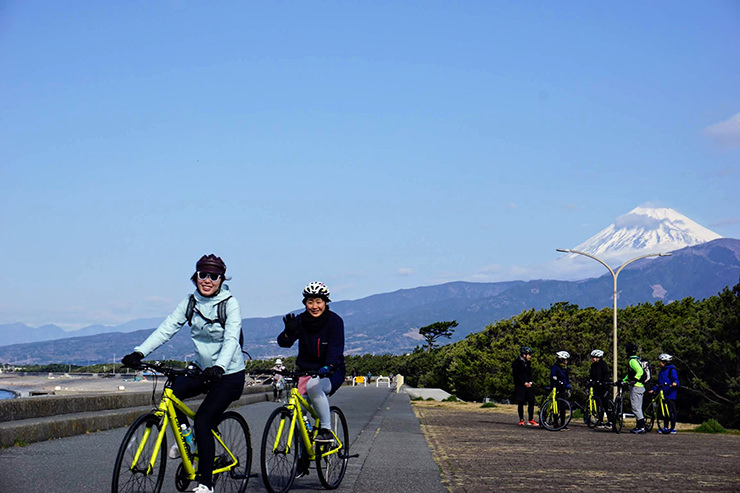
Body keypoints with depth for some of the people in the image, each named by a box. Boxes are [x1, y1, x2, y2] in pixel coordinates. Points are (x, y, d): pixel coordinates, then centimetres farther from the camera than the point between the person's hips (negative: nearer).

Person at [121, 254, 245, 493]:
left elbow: (231, 339, -26)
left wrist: (219, 366, -44)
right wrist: (139, 352, -22)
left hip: (228, 374, -5)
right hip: (201, 369, 5)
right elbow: (166, 328, -8)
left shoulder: (230, 303, -14)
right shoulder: (190, 302, 0)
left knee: (203, 423, -15)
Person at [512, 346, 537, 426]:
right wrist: (524, 383, -16)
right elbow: (517, 375, -12)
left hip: (528, 385, 5)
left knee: (531, 402, -2)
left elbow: (530, 373, 16)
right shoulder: (516, 363, -6)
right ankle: (521, 420, 8)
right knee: (521, 403, -1)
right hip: (520, 386, -5)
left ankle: (530, 420, 2)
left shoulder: (528, 362, 14)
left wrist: (530, 382, -2)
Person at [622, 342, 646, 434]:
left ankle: (641, 427, -11)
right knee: (638, 408, 14)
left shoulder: (633, 361, -13)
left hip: (635, 387, -10)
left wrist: (634, 381, -29)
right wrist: (623, 380, 28)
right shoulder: (637, 360, 19)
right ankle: (639, 426, 18)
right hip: (641, 386, 10)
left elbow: (640, 371, -28)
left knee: (636, 408, -9)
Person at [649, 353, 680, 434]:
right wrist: (653, 389, 16)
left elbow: (676, 380, -12)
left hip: (670, 394, -8)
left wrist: (675, 383, -34)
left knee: (672, 411, -5)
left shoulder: (672, 370, -5)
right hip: (663, 394, 8)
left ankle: (673, 428, -1)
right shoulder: (662, 371, 19)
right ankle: (665, 427, 16)